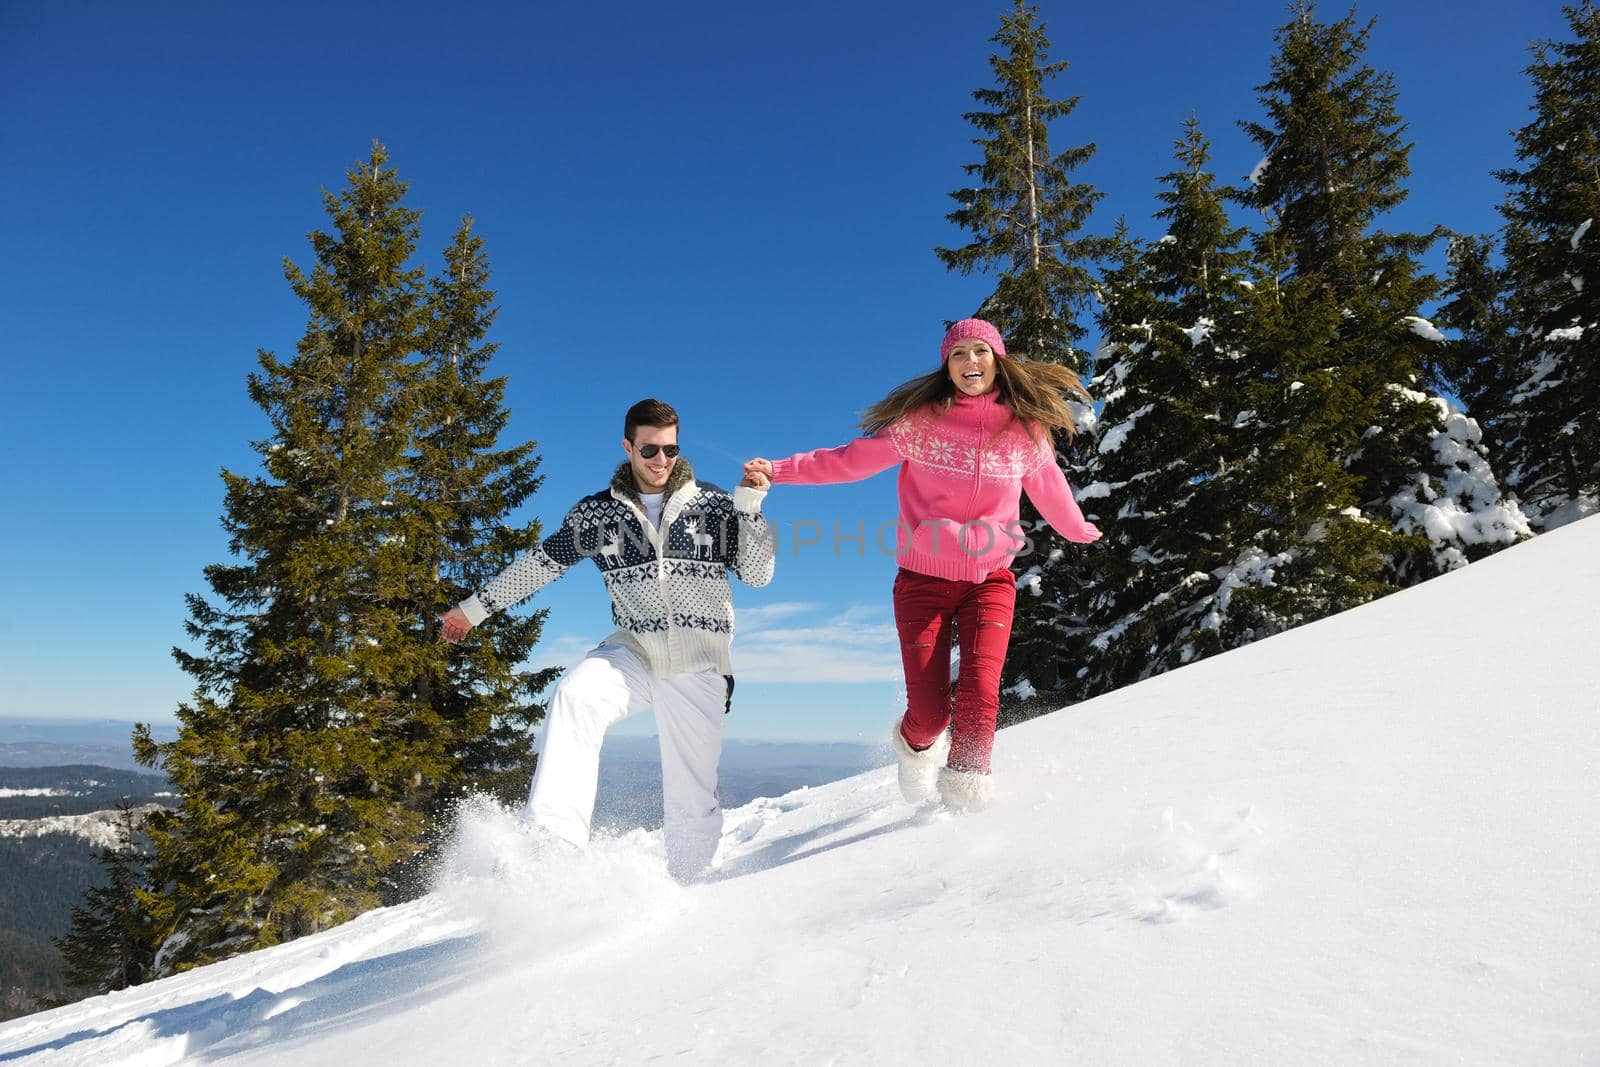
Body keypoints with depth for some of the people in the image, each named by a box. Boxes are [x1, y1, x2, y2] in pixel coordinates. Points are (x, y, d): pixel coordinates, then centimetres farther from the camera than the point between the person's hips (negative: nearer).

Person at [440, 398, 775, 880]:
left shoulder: (712, 504, 2)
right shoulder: (597, 512, 5)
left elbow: (757, 574, -1)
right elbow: (541, 562, 14)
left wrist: (749, 506, -14)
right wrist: (475, 606, 17)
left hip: (700, 664, -1)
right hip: (634, 651, 1)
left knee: (692, 795, 0)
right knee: (574, 697, -30)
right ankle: (554, 837, -34)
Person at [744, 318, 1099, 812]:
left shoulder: (1024, 428, 3)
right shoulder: (920, 421, -4)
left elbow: (1049, 487, 21)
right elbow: (852, 459, -1)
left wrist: (1079, 530, 36)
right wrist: (779, 469, -9)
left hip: (990, 580, 2)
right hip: (924, 580, -1)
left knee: (979, 691, -19)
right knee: (929, 712, -4)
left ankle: (965, 789, 1)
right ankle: (917, 744, 32)